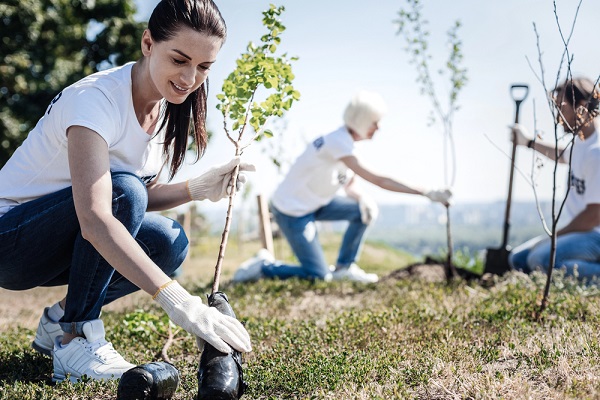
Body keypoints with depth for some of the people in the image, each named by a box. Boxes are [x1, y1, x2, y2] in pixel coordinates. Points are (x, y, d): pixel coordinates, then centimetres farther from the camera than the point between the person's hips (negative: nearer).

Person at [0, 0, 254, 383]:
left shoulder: (169, 107, -3)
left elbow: (143, 197, 4)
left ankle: (60, 319, 2)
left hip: (57, 245, 7)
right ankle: (76, 339, -19)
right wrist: (178, 301, -50)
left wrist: (198, 188, -16)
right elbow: (94, 219, -42)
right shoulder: (96, 98, -29)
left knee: (169, 241, -17)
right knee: (122, 191, -31)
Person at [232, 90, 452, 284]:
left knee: (364, 210, 1)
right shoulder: (339, 144, -27)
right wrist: (427, 193, -30)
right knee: (319, 276, -6)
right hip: (291, 211, -9)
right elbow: (378, 180, -31)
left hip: (312, 203, 9)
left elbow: (351, 186, 9)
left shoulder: (347, 141, 2)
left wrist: (363, 199, -15)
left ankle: (344, 267, 10)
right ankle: (263, 266, 7)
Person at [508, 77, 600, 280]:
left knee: (542, 259, -31)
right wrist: (529, 142, 41)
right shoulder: (579, 142, 9)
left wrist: (555, 236, -12)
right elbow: (564, 156, 37)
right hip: (578, 231, 10)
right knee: (518, 258, 8)